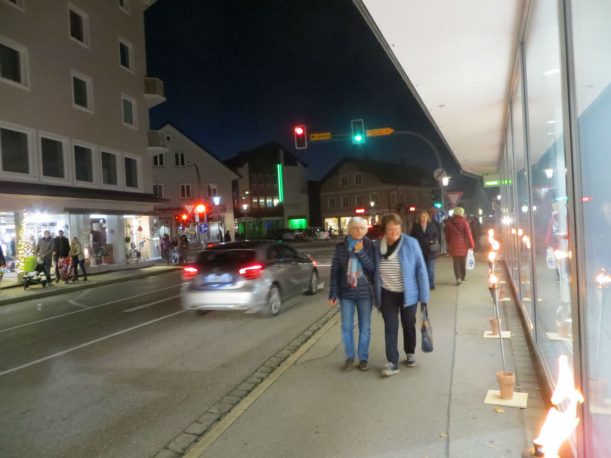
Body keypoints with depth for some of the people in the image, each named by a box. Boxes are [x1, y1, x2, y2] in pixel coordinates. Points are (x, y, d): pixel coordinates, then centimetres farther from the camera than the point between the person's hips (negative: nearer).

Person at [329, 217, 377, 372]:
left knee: (365, 327, 9)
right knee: (346, 327, 7)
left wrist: (360, 252, -20)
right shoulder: (340, 247, -4)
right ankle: (349, 357, 24)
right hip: (346, 293, 0)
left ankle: (363, 358, 25)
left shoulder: (370, 246, -3)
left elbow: (372, 268, -11)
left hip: (365, 292, 0)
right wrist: (333, 293, -5)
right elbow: (334, 270, -2)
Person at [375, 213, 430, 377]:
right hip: (387, 294, 1)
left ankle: (410, 353, 38)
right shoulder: (378, 246, -5)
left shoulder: (411, 243, -14)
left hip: (408, 293, -1)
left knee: (408, 325, 16)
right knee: (390, 328, 0)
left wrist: (424, 295, -12)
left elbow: (421, 269, -10)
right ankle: (392, 363, 8)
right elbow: (374, 271, 4)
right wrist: (377, 296, 6)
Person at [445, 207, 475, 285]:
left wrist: (448, 243, 18)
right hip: (463, 244, -1)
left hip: (453, 244, 1)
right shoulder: (464, 221, -8)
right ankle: (463, 276, 27)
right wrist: (471, 244, 0)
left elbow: (447, 234, 7)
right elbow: (468, 234, -8)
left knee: (456, 261, 5)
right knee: (463, 261, 15)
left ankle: (458, 278, -8)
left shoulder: (449, 222, 1)